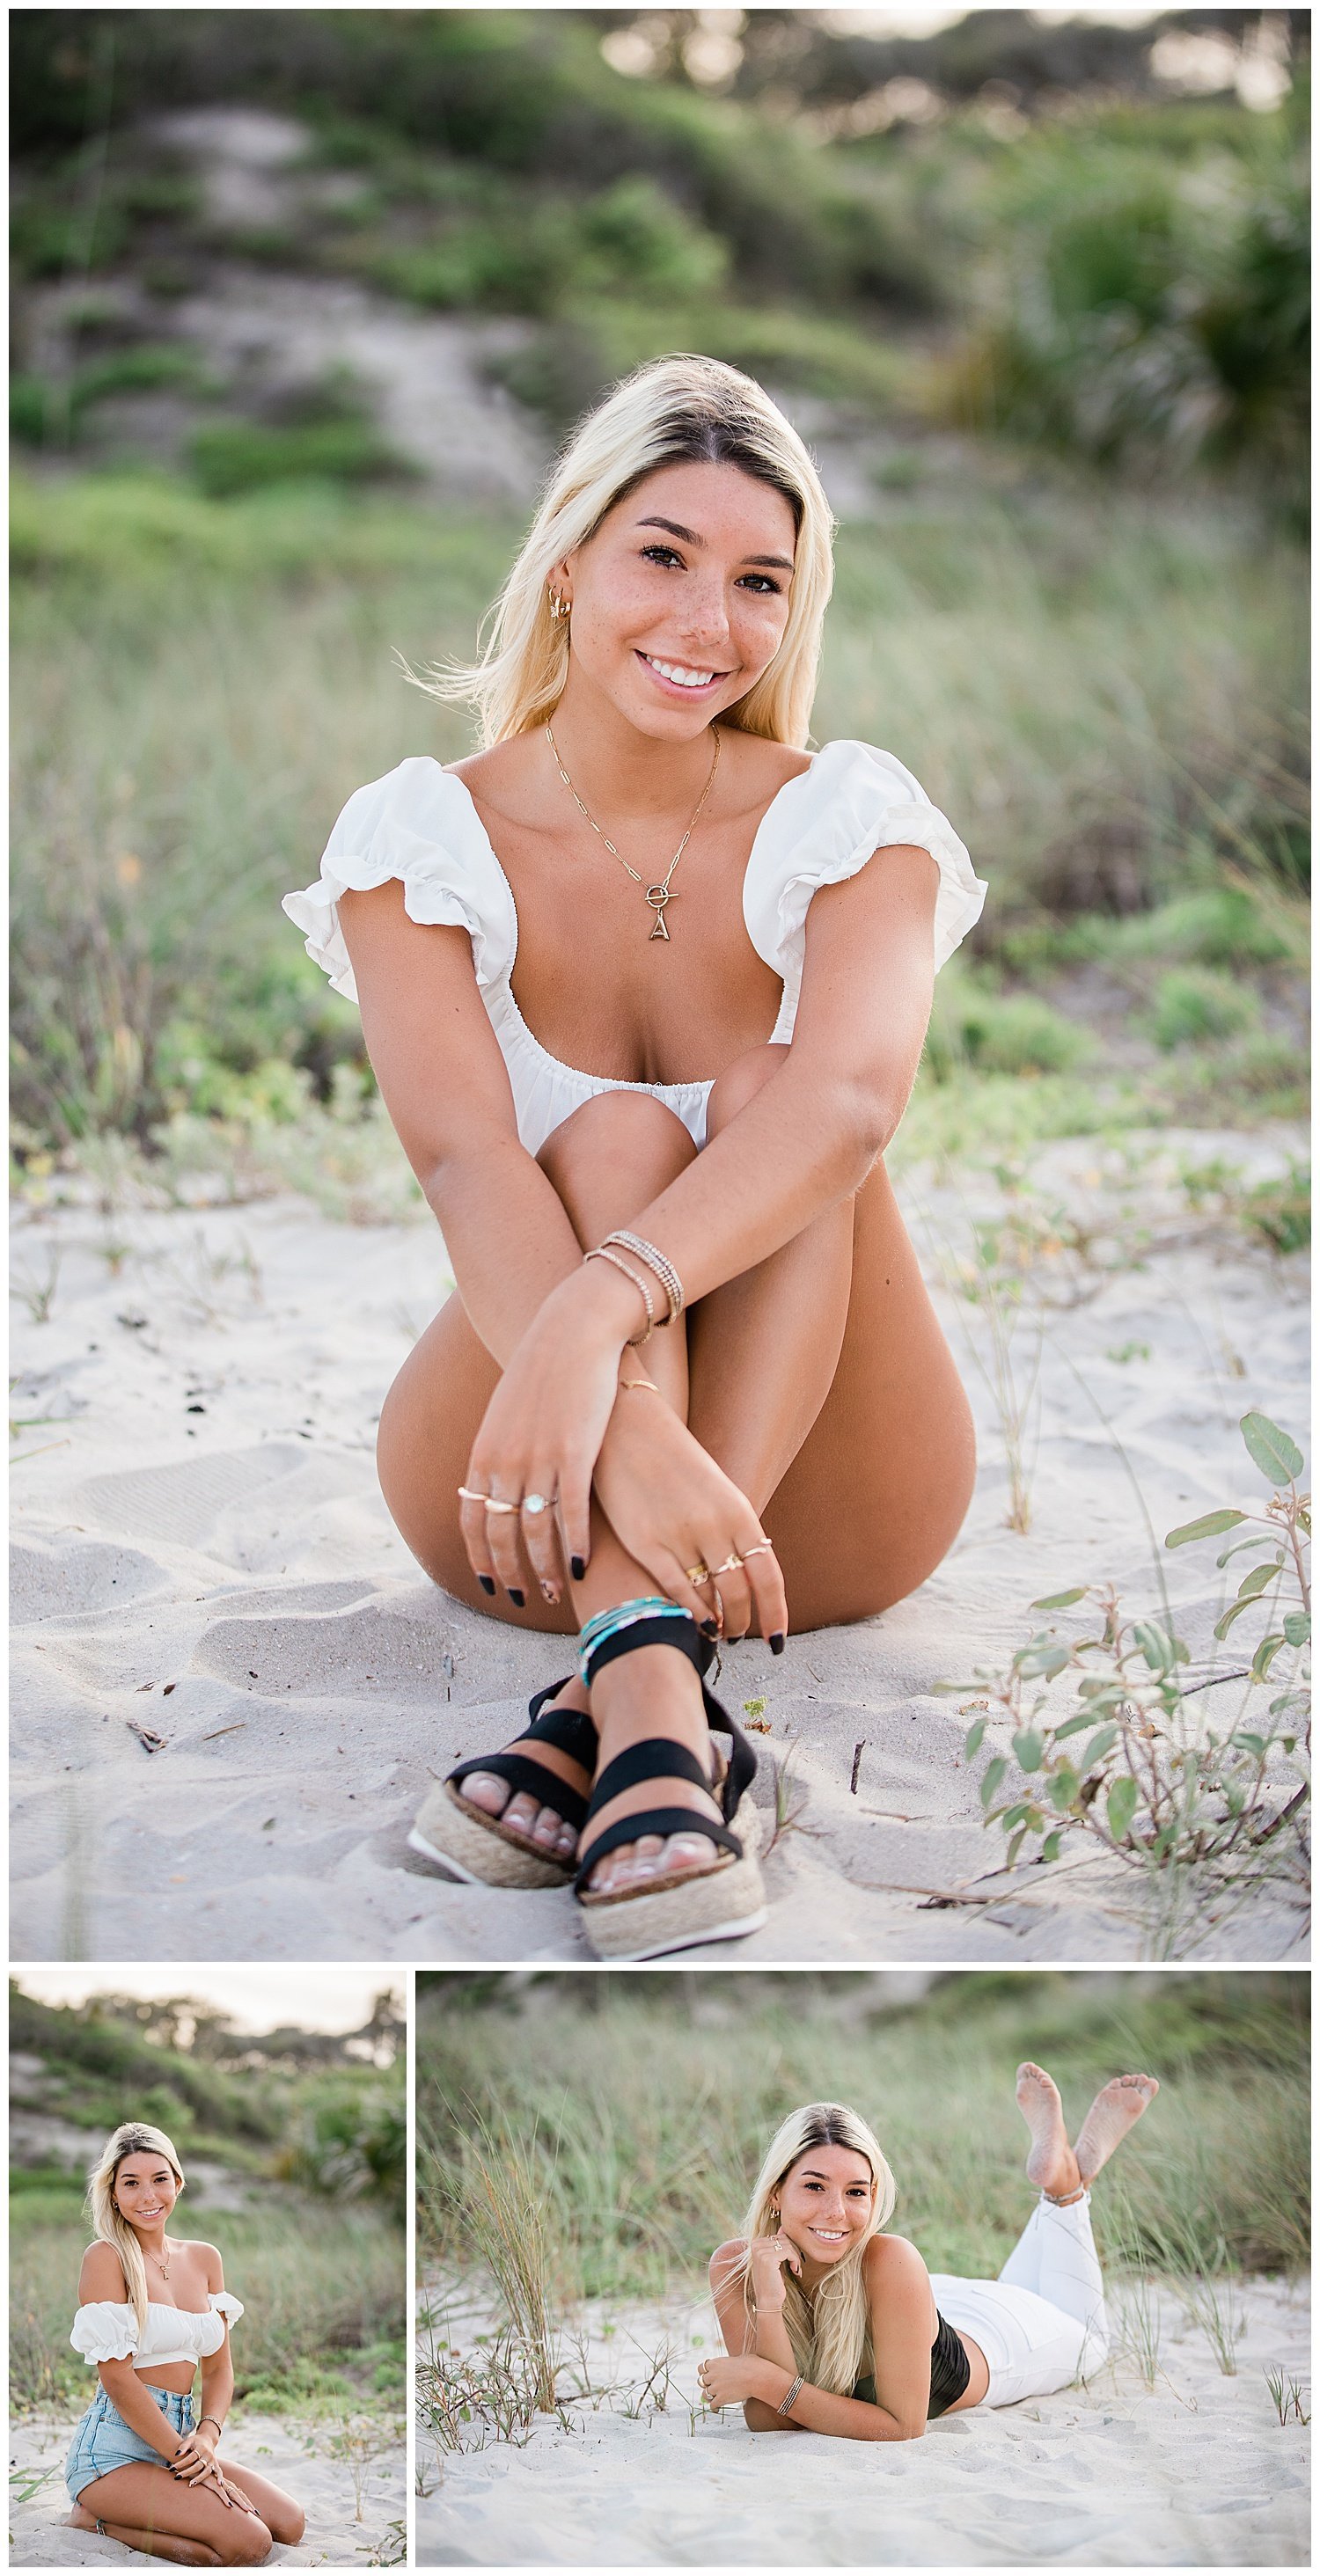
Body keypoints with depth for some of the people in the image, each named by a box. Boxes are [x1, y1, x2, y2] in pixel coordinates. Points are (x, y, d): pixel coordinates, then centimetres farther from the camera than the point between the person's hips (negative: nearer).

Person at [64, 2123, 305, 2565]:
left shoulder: (204, 2259, 12)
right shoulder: (105, 2257, -9)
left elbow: (218, 2368, 12)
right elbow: (117, 2378, -14)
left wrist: (207, 2437, -9)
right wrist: (186, 2457, -16)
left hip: (179, 2439, 8)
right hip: (116, 2449, -8)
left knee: (289, 2523, -9)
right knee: (249, 2543, -23)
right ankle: (99, 2520, -4)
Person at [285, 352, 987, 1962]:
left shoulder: (851, 818, -6)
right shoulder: (421, 839, -6)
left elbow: (852, 1099, -28)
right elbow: (463, 1163, -24)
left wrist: (600, 1312, -47)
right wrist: (631, 1433, -44)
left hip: (822, 1509, 0)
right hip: (535, 1519, 0)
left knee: (769, 1097, -25)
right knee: (616, 1138, -27)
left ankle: (607, 1702, -43)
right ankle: (655, 1720, -49)